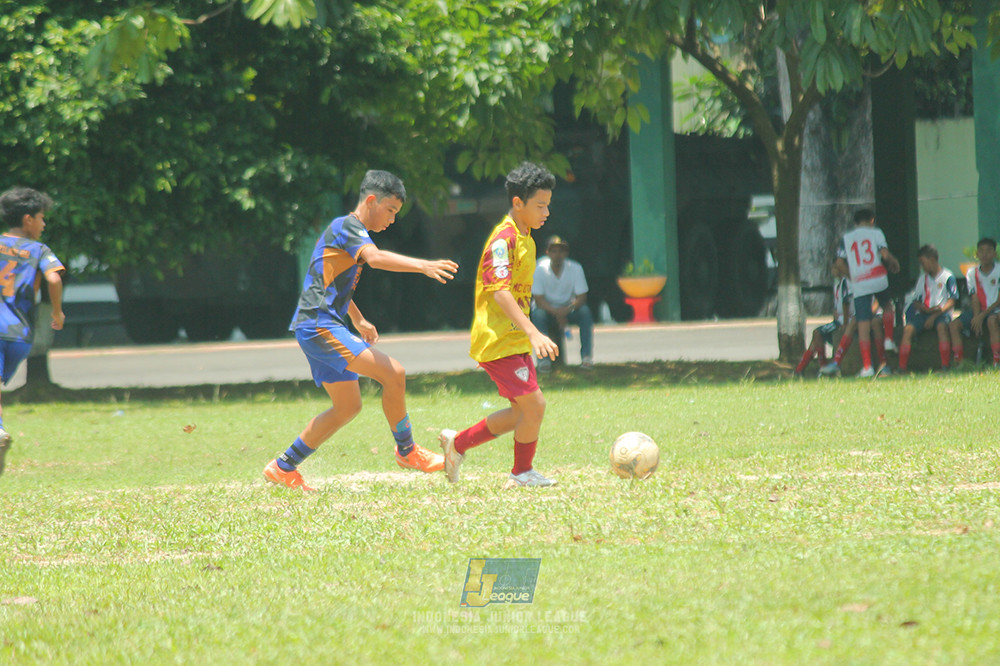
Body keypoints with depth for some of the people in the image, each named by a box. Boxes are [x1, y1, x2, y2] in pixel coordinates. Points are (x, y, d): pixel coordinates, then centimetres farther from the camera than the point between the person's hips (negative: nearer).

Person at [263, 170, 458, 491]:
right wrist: (422, 266, -41)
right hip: (319, 324, -11)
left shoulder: (347, 231, 23)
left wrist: (358, 320, 43)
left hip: (324, 327, 11)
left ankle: (284, 467, 19)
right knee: (393, 373, -18)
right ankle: (407, 451, -3)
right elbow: (375, 257, -31)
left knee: (347, 406, 15)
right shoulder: (347, 227, -10)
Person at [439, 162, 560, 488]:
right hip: (499, 341, -10)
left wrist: (528, 335, 25)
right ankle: (522, 473, 6)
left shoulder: (524, 239, 15)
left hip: (515, 341, 10)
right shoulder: (504, 239, -17)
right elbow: (499, 292, -27)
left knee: (523, 412, 12)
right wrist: (533, 333, -35)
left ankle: (458, 442, 23)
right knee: (534, 404, -10)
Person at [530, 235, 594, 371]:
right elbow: (539, 300, -17)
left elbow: (581, 298, -13)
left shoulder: (575, 268, -11)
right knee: (538, 314, -34)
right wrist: (556, 313, -32)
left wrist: (567, 310, -33)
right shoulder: (540, 269, -15)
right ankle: (543, 359, -31)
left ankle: (586, 356, -25)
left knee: (585, 311, -29)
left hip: (569, 309, 1)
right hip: (547, 308, -1)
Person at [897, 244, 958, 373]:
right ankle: (902, 368, -29)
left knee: (941, 326, -39)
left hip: (941, 313, -4)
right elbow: (915, 301, 16)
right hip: (923, 313, 4)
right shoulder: (922, 278, 17)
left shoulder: (948, 277, 1)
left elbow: (952, 301, -6)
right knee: (908, 329, -25)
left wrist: (934, 316, -15)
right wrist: (925, 309, -8)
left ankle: (945, 366, -39)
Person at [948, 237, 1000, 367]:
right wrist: (976, 318, -15)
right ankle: (958, 363, -22)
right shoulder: (972, 273, 8)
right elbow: (974, 298, 2)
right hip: (979, 310, 5)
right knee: (954, 325, -19)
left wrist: (982, 315, -18)